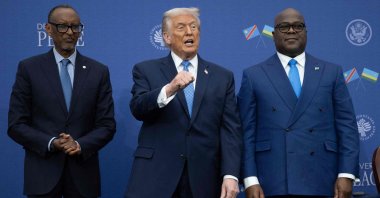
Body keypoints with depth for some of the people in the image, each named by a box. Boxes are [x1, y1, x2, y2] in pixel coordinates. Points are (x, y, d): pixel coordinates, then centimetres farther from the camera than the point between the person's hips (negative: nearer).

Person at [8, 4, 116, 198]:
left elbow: (107, 125, 3)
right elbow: (16, 124, -2)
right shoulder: (29, 68, 1)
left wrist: (80, 145, -15)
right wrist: (51, 143, -16)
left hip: (83, 171, 1)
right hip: (42, 172, -1)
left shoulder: (99, 71, 4)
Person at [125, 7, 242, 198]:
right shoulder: (146, 70, 6)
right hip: (154, 175, -1)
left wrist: (230, 175, -8)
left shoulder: (223, 77, 10)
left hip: (203, 178, 2)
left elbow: (231, 129, 3)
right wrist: (169, 89, -27)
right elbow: (138, 109, -10)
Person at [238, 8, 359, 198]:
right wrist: (250, 180, -6)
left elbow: (347, 126, 6)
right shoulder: (253, 75, 7)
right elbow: (246, 133, 2)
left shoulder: (331, 72, 10)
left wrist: (346, 174, -3)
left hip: (321, 182, 1)